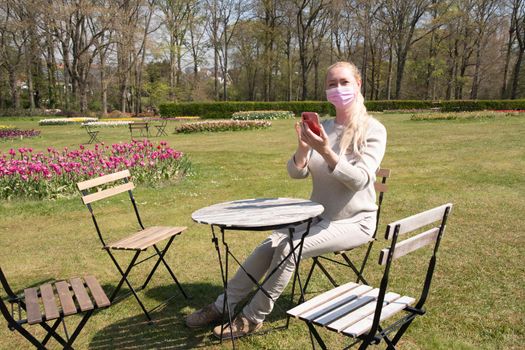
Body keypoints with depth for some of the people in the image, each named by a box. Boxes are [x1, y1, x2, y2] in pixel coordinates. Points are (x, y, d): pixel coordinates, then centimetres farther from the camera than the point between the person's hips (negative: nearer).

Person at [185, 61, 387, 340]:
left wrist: (325, 152, -34)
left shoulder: (373, 130, -10)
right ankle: (222, 306, 0)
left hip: (353, 222, -5)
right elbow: (296, 173, -1)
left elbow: (359, 180, -21)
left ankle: (253, 318, -7)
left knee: (288, 249, -24)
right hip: (318, 216, 5)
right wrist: (303, 148, -22)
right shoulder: (322, 128, 4)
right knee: (267, 247, -13)